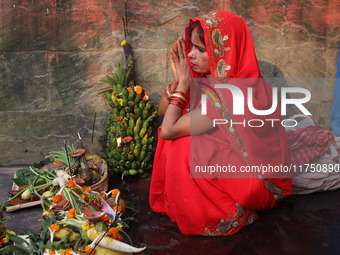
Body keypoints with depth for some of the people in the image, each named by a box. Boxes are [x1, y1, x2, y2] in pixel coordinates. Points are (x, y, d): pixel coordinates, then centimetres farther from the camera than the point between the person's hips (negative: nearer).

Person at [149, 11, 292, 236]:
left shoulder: (228, 94, -31)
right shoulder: (212, 78, -3)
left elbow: (168, 130, -27)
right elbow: (163, 112, 5)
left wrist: (184, 83, -18)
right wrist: (178, 79, -10)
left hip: (258, 182, -9)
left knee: (182, 147, -24)